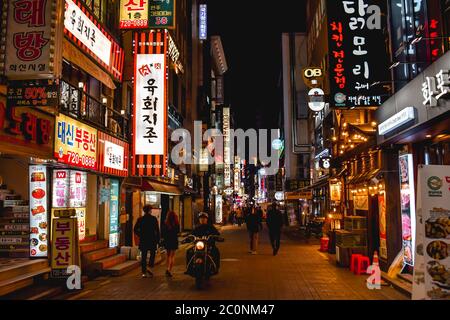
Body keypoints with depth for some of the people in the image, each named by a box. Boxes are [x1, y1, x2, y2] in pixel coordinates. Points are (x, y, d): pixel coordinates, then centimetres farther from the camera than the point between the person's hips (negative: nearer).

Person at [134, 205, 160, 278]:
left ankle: (144, 272, 8)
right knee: (152, 254, 14)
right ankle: (150, 268, -2)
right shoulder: (154, 219, -6)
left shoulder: (140, 219, 1)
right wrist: (158, 239, -1)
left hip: (143, 240, 2)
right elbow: (157, 230, -7)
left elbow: (135, 230, 2)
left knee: (144, 256, 8)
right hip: (152, 240, -2)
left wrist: (140, 235, 13)